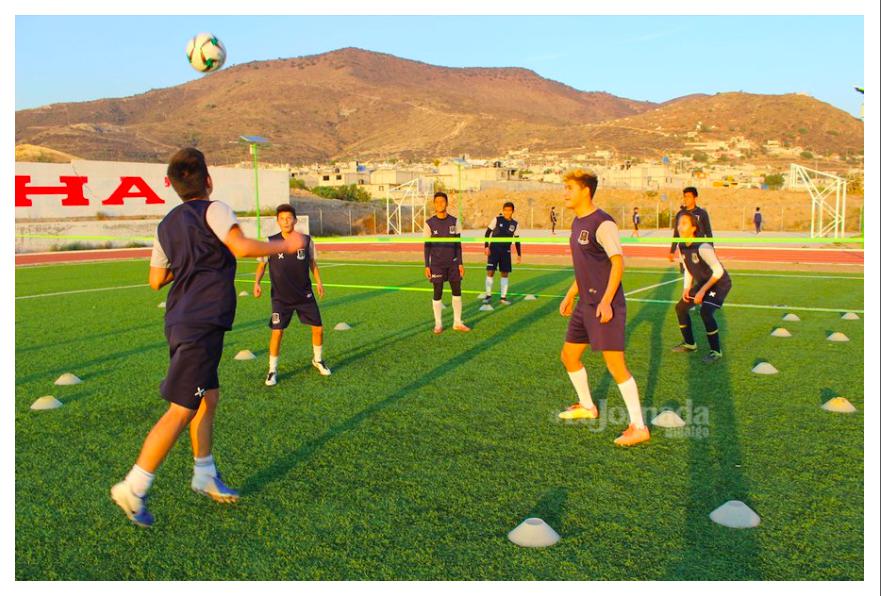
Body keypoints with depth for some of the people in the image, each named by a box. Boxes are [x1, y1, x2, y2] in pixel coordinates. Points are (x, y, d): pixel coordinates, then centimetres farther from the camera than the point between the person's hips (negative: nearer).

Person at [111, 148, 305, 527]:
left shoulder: (167, 224, 14)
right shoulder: (213, 210, -8)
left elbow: (157, 279, 17)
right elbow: (241, 247, -24)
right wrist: (285, 245, -11)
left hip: (182, 323, 9)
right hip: (202, 325, -9)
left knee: (208, 398, 19)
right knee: (181, 410, -6)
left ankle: (205, 476, 28)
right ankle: (133, 489, -1)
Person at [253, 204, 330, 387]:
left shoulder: (306, 240, -4)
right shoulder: (270, 242, -9)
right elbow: (262, 264, 1)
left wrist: (319, 282, 3)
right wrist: (257, 283, -13)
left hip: (305, 295, 2)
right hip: (281, 297, -2)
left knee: (318, 328, 4)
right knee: (277, 332, -8)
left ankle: (317, 360, 31)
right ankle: (272, 370, 11)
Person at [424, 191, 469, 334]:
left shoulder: (454, 221, 3)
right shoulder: (429, 223, -2)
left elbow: (458, 244, 6)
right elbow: (427, 245, 1)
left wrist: (460, 263, 1)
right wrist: (426, 266, -4)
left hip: (453, 263, 2)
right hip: (436, 264, -2)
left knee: (457, 291, 2)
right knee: (437, 293, 1)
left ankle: (457, 323, 12)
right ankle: (438, 324, 11)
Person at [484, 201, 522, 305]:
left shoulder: (514, 224, 4)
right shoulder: (497, 219, -5)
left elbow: (517, 240, 12)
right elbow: (488, 232, -3)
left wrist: (519, 254, 10)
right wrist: (486, 246, -11)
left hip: (506, 251, 3)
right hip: (494, 249, -3)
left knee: (505, 274, 3)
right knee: (490, 272, -6)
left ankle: (503, 297, 10)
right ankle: (488, 295, 6)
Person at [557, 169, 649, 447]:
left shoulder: (602, 223, -15)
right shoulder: (578, 221, 13)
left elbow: (618, 263, -19)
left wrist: (606, 301, -24)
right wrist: (570, 295, 21)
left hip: (604, 306, -10)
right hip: (585, 304, 10)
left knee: (615, 364, -7)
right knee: (569, 356, 16)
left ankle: (639, 427, 3)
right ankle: (587, 406, 37)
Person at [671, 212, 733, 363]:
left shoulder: (702, 247, -30)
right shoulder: (682, 247, -5)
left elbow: (718, 271, -30)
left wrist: (703, 291, -27)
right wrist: (687, 289, -2)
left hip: (719, 283, -9)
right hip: (702, 283, 9)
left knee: (705, 312, -27)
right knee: (680, 307, 10)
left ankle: (716, 351, -11)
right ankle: (689, 344, 28)